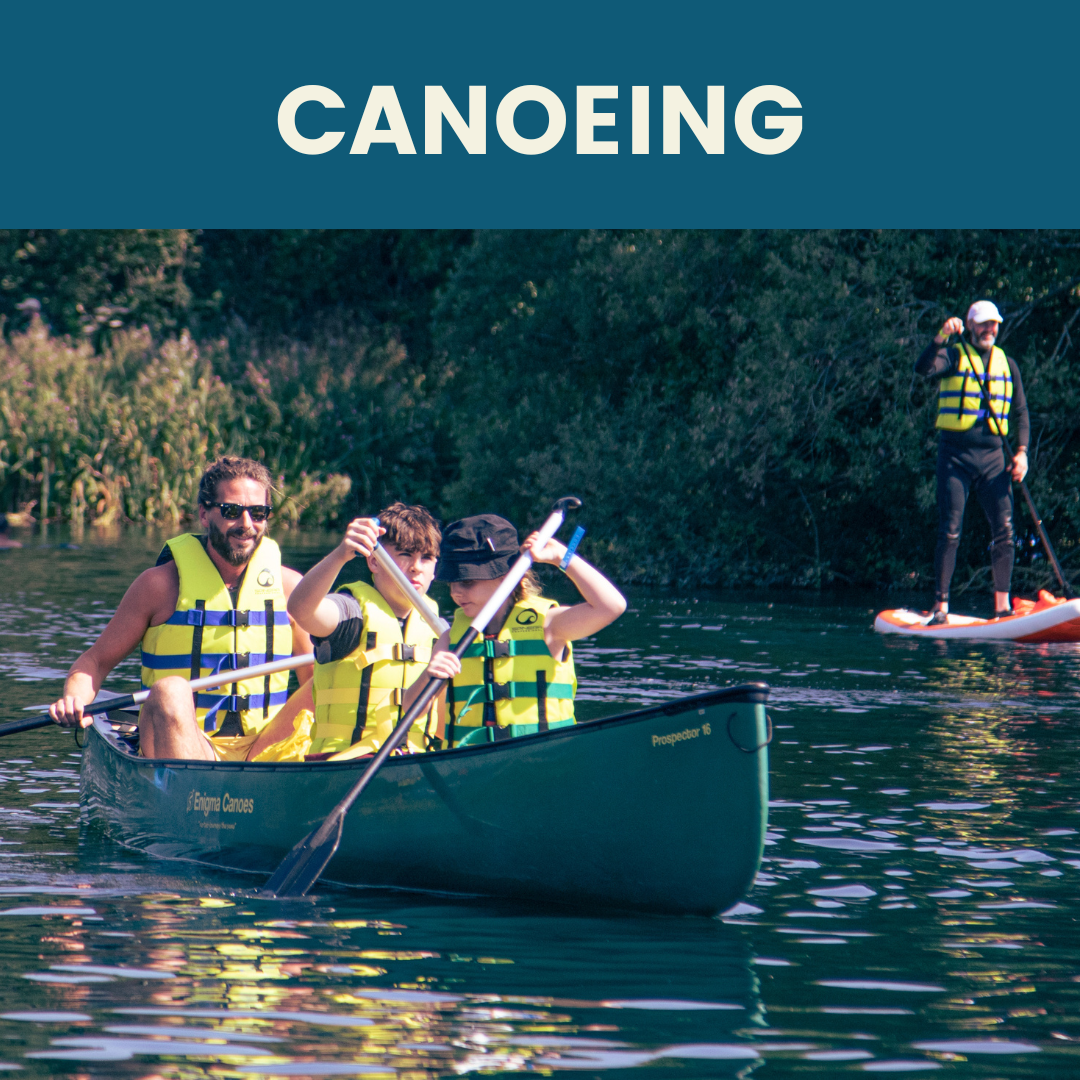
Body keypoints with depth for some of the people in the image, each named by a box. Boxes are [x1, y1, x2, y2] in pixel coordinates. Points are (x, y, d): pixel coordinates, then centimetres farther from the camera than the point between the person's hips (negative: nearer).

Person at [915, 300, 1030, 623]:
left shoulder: (1007, 364, 14)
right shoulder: (954, 356, 2)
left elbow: (1020, 412, 15)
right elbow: (923, 368, -19)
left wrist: (1022, 451, 2)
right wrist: (941, 337, -33)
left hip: (992, 456, 4)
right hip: (956, 455, -4)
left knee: (1004, 530, -5)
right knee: (950, 532, -7)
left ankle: (1002, 606, 1)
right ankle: (940, 606, -5)